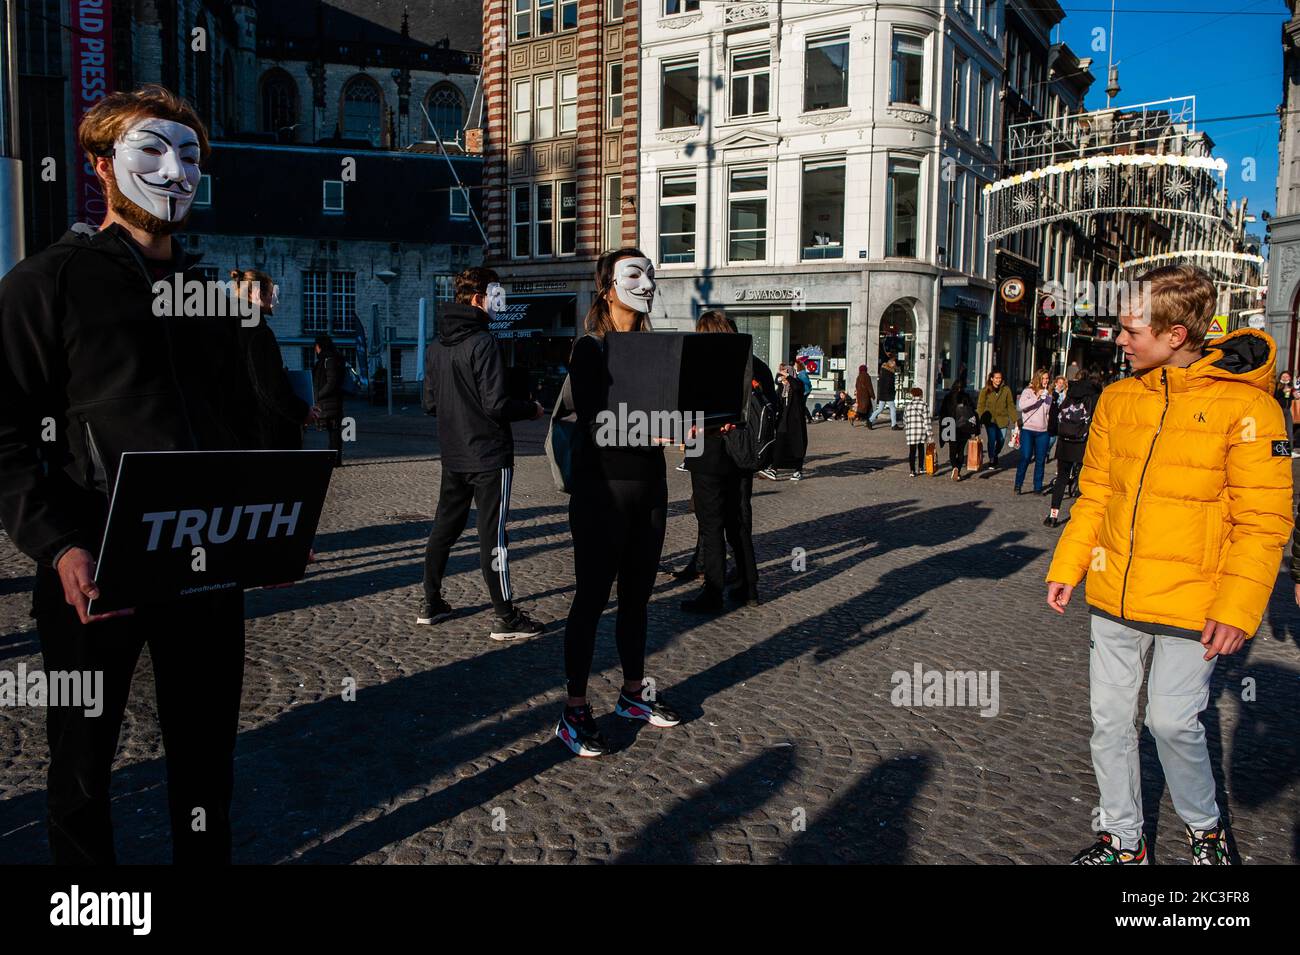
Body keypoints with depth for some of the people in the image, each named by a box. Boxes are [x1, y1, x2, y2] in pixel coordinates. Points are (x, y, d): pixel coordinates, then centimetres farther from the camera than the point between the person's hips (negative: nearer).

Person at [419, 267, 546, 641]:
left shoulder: (436, 346, 9)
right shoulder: (483, 342, -16)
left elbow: (430, 403, 13)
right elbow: (497, 406, -20)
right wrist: (532, 409, -4)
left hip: (452, 456, 8)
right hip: (489, 455, -8)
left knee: (444, 526, 16)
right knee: (492, 533, -4)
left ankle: (431, 603, 25)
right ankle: (505, 617, 2)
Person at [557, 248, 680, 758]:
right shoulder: (591, 348, -8)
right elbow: (593, 424, -18)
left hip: (649, 486, 7)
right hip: (603, 489, -6)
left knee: (637, 595, 14)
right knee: (592, 597, -2)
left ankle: (634, 691, 28)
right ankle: (574, 711, 6)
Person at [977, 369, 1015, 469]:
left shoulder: (1006, 390, 1)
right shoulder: (985, 390, -2)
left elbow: (1010, 405, 5)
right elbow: (980, 406, -1)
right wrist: (980, 419, -10)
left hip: (1002, 419, 2)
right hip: (990, 419, -2)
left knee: (1001, 440, 8)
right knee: (992, 439, -10)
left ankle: (996, 456, 36)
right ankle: (991, 460, 6)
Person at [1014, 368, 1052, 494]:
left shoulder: (1048, 393, 13)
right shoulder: (1028, 391, 0)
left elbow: (1050, 410, 20)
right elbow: (1021, 405, -17)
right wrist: (1037, 397, -21)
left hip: (1043, 431, 4)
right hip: (1028, 429, -4)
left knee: (1041, 460, 5)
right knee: (1025, 458, -9)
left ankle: (1038, 487, 11)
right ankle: (1018, 485, 0)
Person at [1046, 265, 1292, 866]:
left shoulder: (1246, 405, -11)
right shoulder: (1117, 399, 4)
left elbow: (1263, 522, -11)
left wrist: (1237, 608, -16)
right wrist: (1066, 568, 7)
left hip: (1191, 603, -5)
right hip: (1113, 595, 5)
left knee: (1172, 721, -1)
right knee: (1109, 719, 10)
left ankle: (1204, 827, 30)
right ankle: (1123, 841, 30)